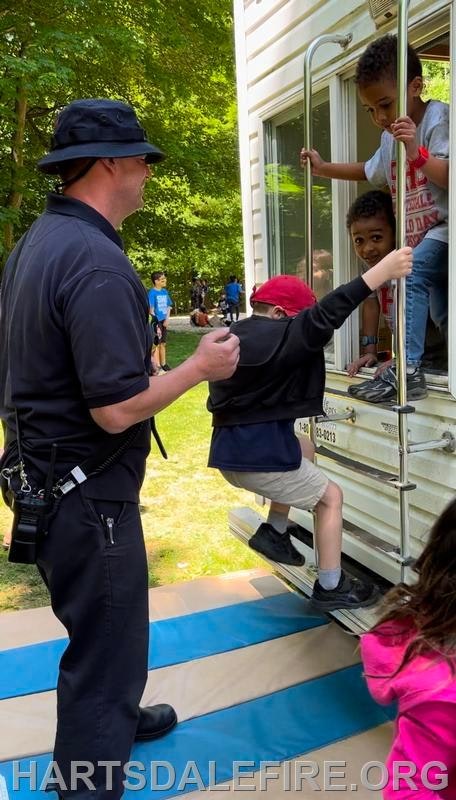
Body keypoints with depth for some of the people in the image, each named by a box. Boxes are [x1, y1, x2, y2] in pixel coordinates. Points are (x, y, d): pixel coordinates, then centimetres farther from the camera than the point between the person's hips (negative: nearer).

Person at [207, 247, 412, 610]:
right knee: (331, 497, 7)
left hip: (233, 448, 10)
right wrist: (382, 272, -29)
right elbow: (324, 317, -25)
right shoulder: (275, 336, -14)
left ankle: (274, 532, 31)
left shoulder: (241, 334, 14)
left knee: (303, 450, 33)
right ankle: (331, 588, 14)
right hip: (257, 454, -10)